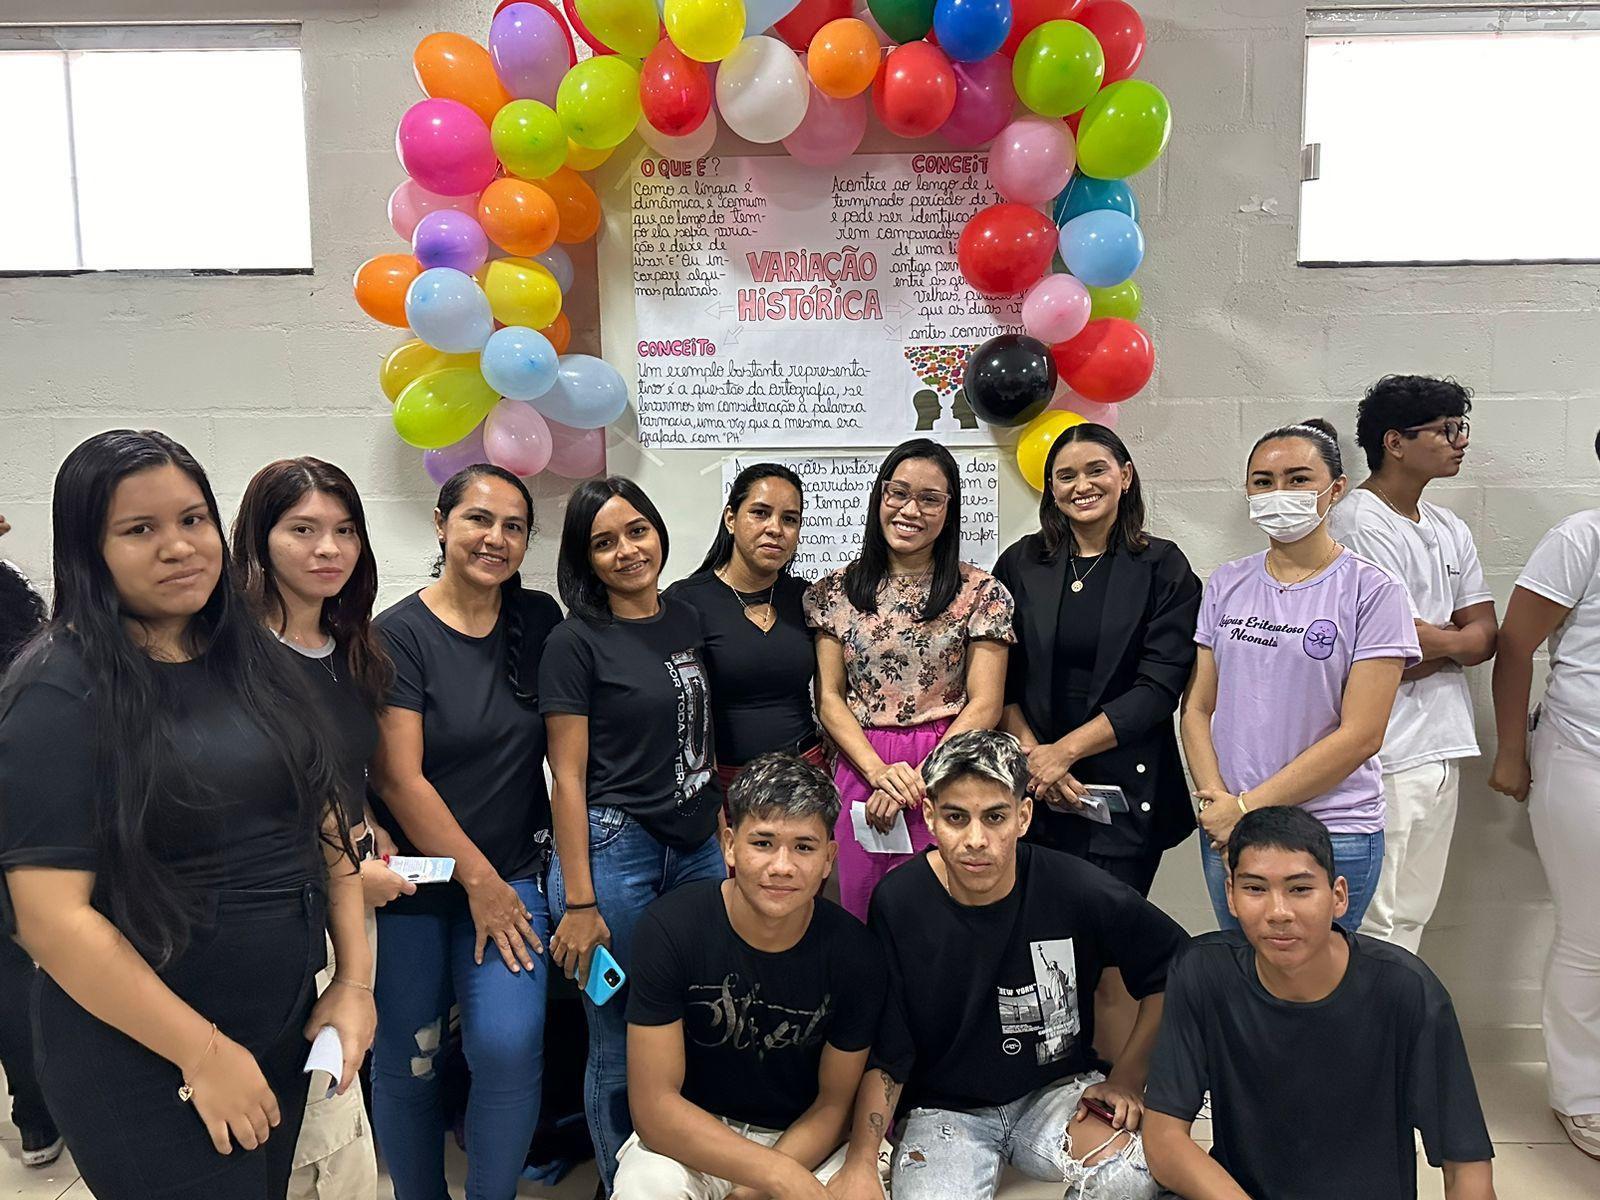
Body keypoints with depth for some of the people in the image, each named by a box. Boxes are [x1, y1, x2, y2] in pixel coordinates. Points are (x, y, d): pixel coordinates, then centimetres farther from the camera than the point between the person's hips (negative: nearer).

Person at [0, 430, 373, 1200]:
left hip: (287, 1033, 6)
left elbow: (324, 820, 6)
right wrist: (205, 1051, -16)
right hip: (144, 1071, -6)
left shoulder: (252, 663, 2)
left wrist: (354, 980, 0)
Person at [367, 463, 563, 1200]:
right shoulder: (399, 634, -10)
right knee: (406, 1058, 8)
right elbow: (397, 779, -13)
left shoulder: (539, 621, 1)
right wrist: (477, 879, -11)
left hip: (513, 874, 2)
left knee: (510, 1047, -10)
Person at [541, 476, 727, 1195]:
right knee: (622, 1047, 5)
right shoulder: (577, 643, -8)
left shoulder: (687, 622, 9)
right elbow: (568, 779, -9)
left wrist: (726, 832, 13)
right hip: (614, 851, -5)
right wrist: (579, 902, -11)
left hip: (699, 846, 5)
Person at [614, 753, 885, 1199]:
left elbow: (835, 1103, -3)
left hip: (805, 1137, 2)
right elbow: (653, 1106, -18)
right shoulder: (669, 928, -19)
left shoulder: (854, 952, -14)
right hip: (688, 1136, -1)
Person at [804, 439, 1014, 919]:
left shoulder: (982, 594, 0)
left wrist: (916, 780, -12)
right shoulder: (835, 592, 6)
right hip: (859, 773, 2)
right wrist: (880, 771, -11)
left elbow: (984, 706, -4)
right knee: (859, 919, 10)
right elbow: (829, 698, 3)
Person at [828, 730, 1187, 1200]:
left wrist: (1126, 1079, -1)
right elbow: (883, 1053, -8)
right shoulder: (898, 904, -15)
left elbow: (1170, 969, 1)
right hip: (946, 1108, -1)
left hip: (1059, 1087, 1)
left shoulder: (1076, 891, -15)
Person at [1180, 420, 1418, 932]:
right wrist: (1216, 801, -10)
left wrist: (1249, 805, -13)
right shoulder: (1226, 584, 6)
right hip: (1225, 830, 4)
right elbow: (1197, 707, 5)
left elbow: (1360, 735, -11)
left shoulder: (1373, 590, -6)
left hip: (1334, 833, -3)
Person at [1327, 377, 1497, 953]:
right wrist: (1455, 639, 2)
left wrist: (1429, 647, -10)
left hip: (1442, 746, 8)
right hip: (1387, 754, -8)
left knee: (1412, 915, 15)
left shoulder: (1450, 530, 16)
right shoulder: (1358, 523, -12)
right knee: (1376, 922, -3)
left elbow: (1484, 638, 9)